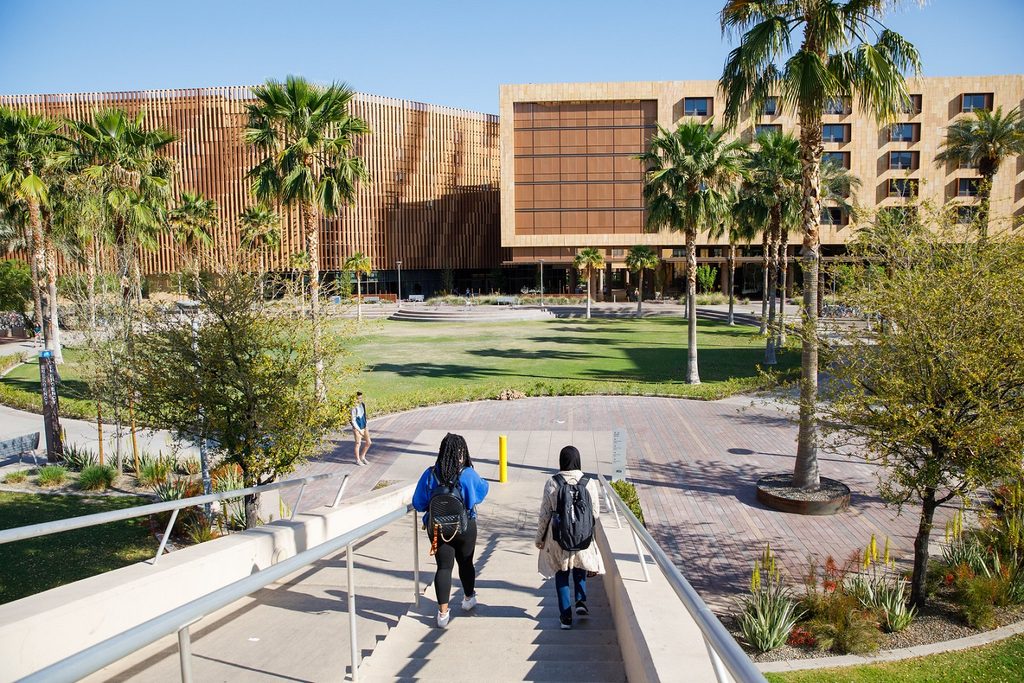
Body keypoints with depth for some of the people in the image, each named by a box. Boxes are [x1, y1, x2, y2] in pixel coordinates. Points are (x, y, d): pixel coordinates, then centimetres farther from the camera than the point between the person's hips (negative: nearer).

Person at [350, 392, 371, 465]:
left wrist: (366, 426, 13)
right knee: (358, 444, 4)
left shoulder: (363, 405, 2)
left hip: (364, 427, 7)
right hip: (357, 428, -7)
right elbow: (353, 421, -16)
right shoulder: (354, 408, -19)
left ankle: (362, 457, 28)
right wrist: (359, 430, -15)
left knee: (369, 443, 9)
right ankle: (358, 460, 21)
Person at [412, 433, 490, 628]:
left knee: (443, 567, 10)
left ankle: (443, 612, 7)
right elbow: (483, 490, 2)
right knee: (466, 563, 20)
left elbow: (418, 504, -5)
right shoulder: (468, 475, -18)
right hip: (465, 528, -1)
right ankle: (469, 598, 42)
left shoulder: (430, 474, -12)